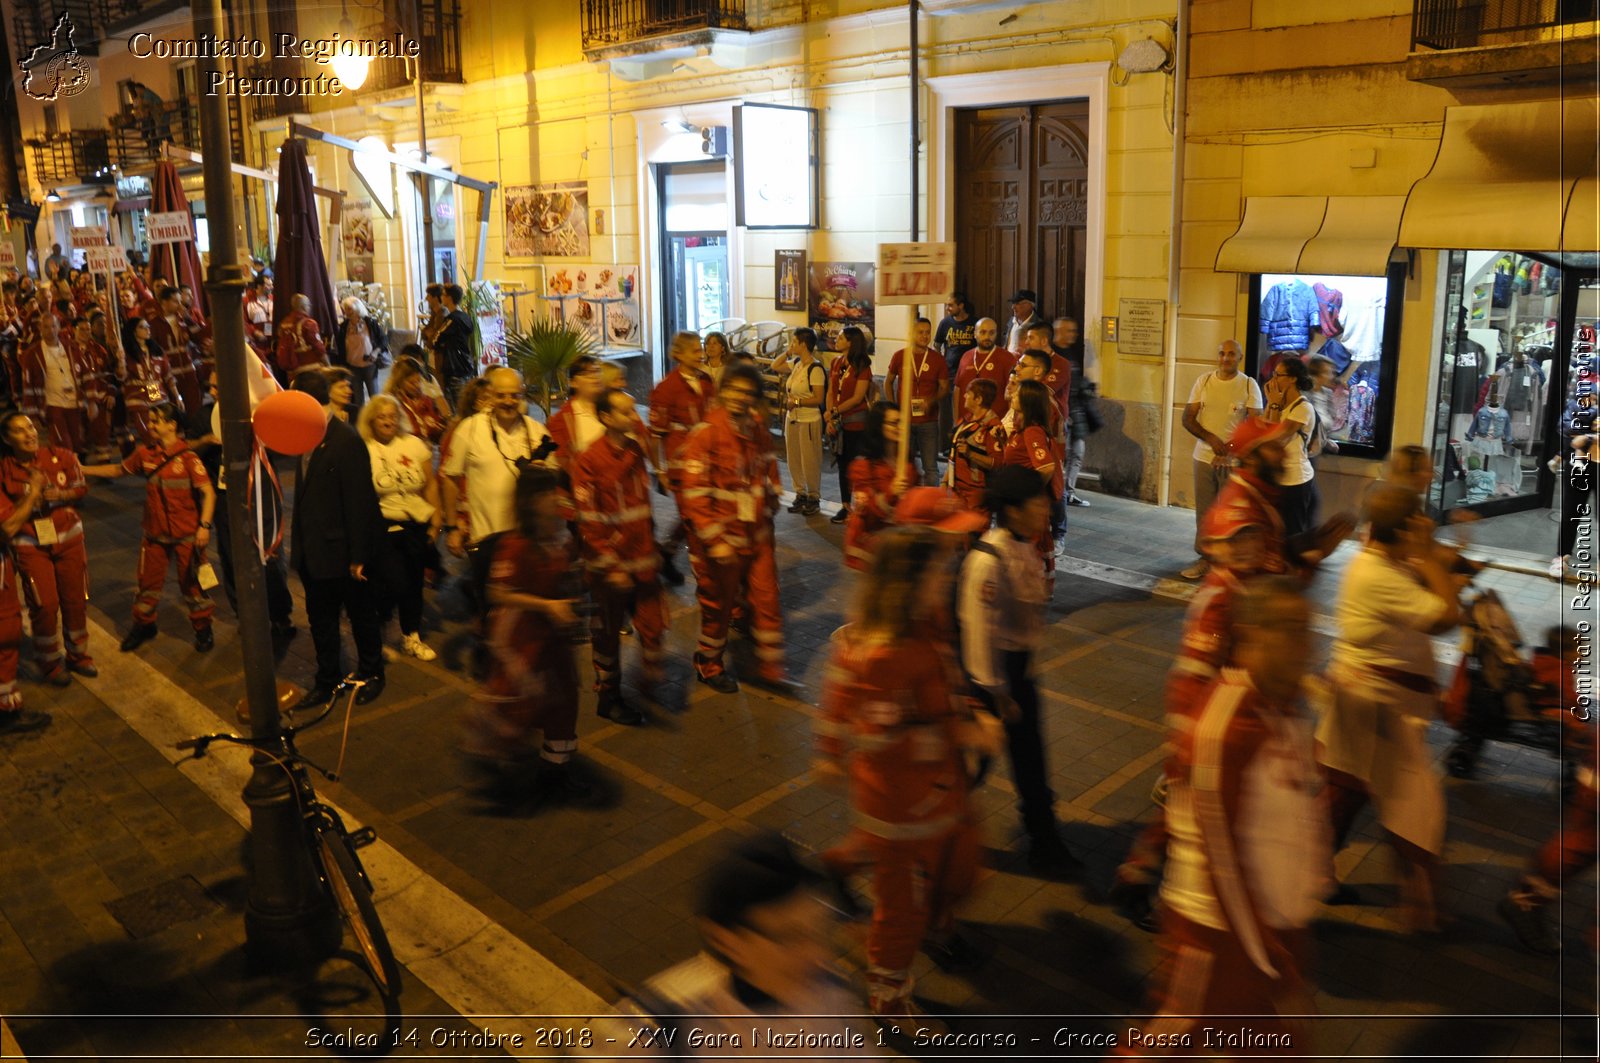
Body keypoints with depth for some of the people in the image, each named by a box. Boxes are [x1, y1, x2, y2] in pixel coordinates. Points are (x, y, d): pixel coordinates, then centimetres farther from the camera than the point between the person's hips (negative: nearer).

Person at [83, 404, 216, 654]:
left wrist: (204, 525, -28)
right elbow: (117, 470, 17)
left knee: (191, 582, 6)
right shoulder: (144, 453, 0)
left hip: (186, 535, -5)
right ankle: (143, 625, 35)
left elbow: (208, 492, -19)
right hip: (155, 534, 5)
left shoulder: (187, 457, -16)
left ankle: (202, 628, 23)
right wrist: (81, 469, 15)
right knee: (148, 580, 16)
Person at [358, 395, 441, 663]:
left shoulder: (414, 444, 4)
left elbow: (430, 483, 9)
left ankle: (412, 636, 31)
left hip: (418, 526, 4)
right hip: (383, 527, -4)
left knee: (414, 583, 12)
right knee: (396, 584, -11)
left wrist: (436, 517, 5)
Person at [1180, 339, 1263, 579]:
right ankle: (1204, 557, 20)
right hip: (1204, 457, 2)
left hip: (1235, 461, -2)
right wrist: (1210, 439, -17)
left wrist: (1233, 446, -23)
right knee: (1204, 511, 9)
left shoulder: (1249, 385, -4)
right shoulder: (1203, 381, 2)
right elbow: (1188, 418, -1)